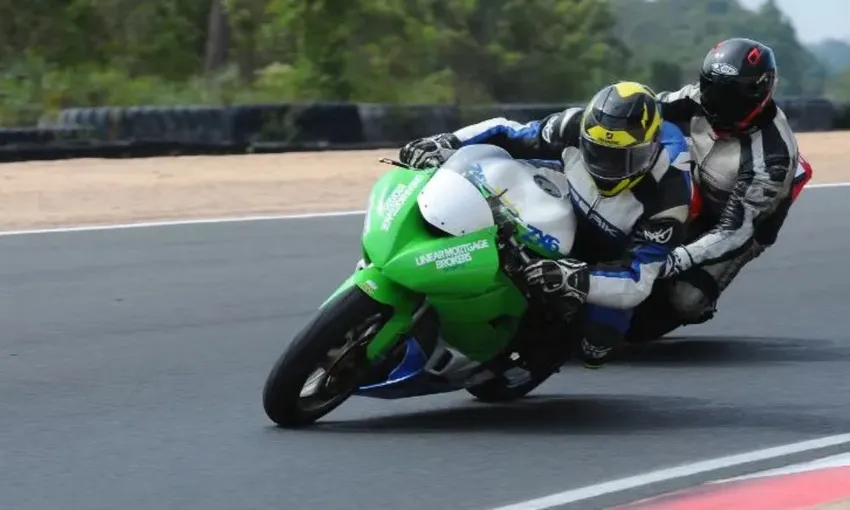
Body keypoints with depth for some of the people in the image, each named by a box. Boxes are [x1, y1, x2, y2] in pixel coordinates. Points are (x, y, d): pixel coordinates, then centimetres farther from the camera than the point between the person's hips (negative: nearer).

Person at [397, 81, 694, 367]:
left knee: (596, 347, -21)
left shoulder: (668, 196, -37)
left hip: (618, 259, -4)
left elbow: (637, 282, -36)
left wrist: (576, 280, -52)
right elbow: (508, 135, -13)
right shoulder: (576, 129, -27)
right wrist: (447, 143, -27)